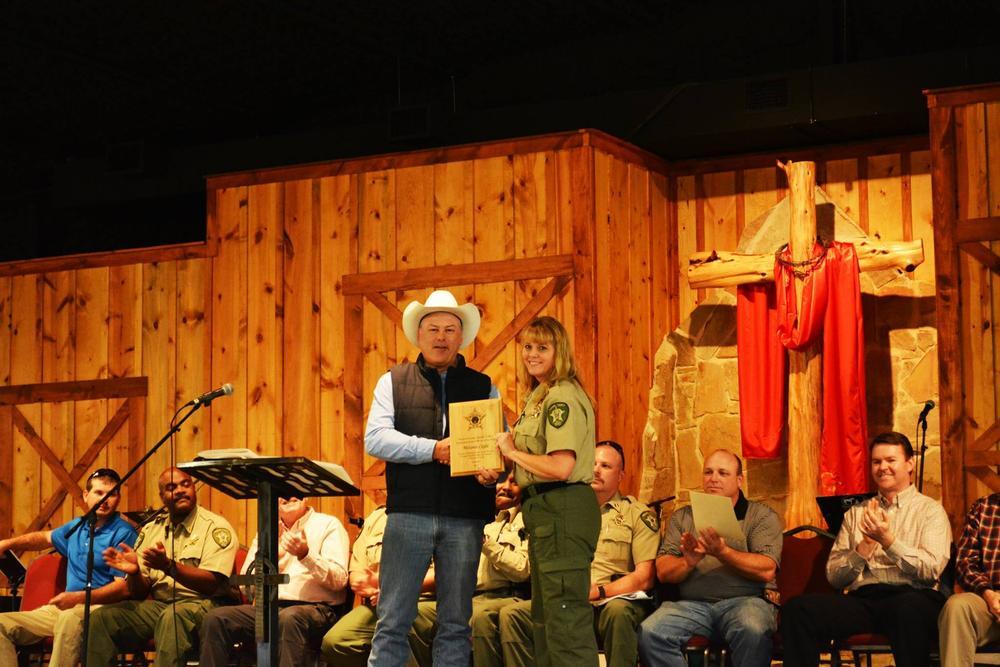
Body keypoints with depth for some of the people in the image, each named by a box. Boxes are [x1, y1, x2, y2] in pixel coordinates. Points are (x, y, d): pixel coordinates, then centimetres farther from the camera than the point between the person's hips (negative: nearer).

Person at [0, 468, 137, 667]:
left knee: (70, 619, -42)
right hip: (66, 607, 8)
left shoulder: (123, 533, -5)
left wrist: (79, 597, -23)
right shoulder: (76, 527, 19)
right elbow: (45, 537, 41)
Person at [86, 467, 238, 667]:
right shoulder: (150, 530, 14)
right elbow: (139, 592, 12)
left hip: (202, 603, -5)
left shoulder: (215, 527, -3)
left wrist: (169, 566, -28)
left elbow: (211, 584, -16)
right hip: (159, 603, 5)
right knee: (102, 618, -15)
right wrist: (134, 572, -11)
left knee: (173, 616, -38)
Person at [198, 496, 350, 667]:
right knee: (214, 619, -20)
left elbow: (339, 580, -5)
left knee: (289, 617, -39)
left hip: (314, 607, -5)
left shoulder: (328, 524, 7)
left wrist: (306, 555, -20)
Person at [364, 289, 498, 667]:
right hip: (409, 513, -1)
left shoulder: (483, 387, 13)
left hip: (465, 519, 2)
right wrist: (435, 449, -14)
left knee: (455, 625, 6)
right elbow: (376, 438, -3)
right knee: (392, 622, -2)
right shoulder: (394, 382, 9)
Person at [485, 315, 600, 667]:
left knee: (565, 615, -11)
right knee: (544, 617, 17)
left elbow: (561, 467, -25)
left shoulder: (563, 397, -15)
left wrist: (513, 451, -11)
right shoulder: (538, 397, 17)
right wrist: (502, 477, 8)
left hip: (564, 511, -11)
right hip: (544, 511, 11)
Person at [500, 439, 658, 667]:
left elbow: (644, 578, -1)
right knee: (511, 615, -19)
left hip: (612, 600, -4)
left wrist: (597, 592, -13)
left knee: (618, 611, -39)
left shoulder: (637, 513, 9)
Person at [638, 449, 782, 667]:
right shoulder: (682, 517, 20)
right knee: (649, 633, -27)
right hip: (692, 603, 3)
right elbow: (662, 572, 10)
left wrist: (722, 552, -16)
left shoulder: (762, 516, 11)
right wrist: (689, 562, -12)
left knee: (752, 631, -38)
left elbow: (766, 571, -5)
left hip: (744, 600, -3)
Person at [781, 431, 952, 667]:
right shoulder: (855, 514, 23)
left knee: (909, 607, -41)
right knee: (797, 609, -25)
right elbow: (834, 576, 14)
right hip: (861, 599, 3)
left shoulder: (930, 510, 13)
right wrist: (865, 547, -1)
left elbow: (931, 569, -3)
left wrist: (888, 540, -11)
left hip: (912, 596, -3)